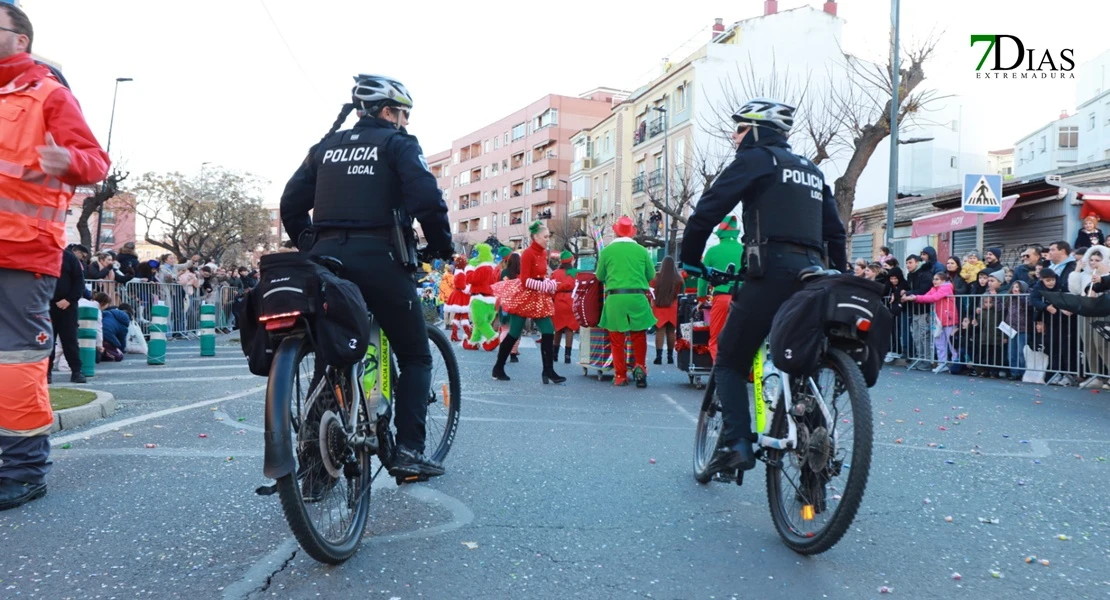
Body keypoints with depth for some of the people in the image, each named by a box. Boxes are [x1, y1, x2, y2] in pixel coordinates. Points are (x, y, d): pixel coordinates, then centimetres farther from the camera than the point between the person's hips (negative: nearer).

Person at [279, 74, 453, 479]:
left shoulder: (325, 147, 20)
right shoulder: (398, 143, 4)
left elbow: (291, 205, 17)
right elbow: (427, 199, -10)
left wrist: (311, 248, 26)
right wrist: (442, 246, 3)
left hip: (327, 259, 5)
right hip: (378, 257, -5)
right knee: (414, 355, 8)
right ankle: (408, 451, -1)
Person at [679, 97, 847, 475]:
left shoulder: (755, 159, 5)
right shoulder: (811, 171, 27)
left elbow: (708, 209, -3)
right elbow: (835, 230, 25)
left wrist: (690, 259, 6)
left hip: (772, 270, -7)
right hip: (812, 274, 7)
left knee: (730, 361, 2)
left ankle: (736, 443, -10)